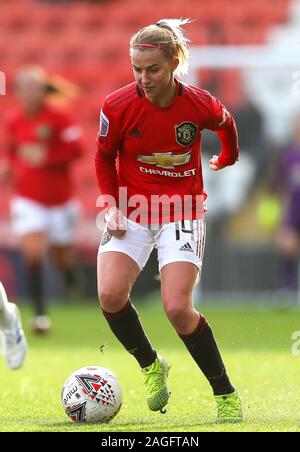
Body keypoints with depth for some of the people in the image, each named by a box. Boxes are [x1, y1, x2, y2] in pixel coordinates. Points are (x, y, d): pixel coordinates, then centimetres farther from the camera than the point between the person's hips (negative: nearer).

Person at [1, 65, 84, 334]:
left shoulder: (58, 116, -12)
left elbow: (76, 149, -13)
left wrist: (45, 157, -22)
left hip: (59, 199, -2)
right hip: (28, 199, 2)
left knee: (62, 257, 11)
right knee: (33, 253, -15)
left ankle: (73, 286, 47)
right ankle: (40, 314, -11)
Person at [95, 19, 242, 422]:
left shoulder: (200, 104, -14)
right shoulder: (118, 106, -13)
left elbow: (225, 123, 12)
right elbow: (104, 158, 5)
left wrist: (228, 159, 31)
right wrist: (110, 205, -7)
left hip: (182, 211, -2)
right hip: (131, 212, 2)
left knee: (178, 307, -17)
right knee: (110, 294, -19)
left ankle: (226, 394, 0)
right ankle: (151, 366, 9)